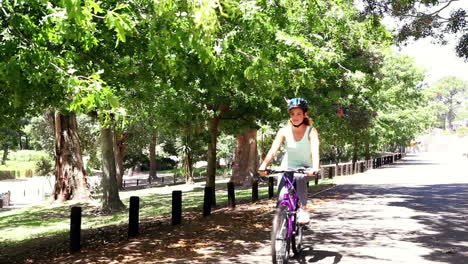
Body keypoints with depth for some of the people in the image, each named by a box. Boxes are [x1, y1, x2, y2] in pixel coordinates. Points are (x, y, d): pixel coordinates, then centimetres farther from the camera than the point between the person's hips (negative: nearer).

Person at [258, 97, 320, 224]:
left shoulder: (311, 131, -16)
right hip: (287, 167, 2)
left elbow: (315, 151, -31)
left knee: (299, 178, -36)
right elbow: (273, 151, -22)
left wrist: (315, 168, -50)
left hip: (304, 167, -2)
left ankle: (303, 209, -22)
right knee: (281, 198, -14)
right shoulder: (284, 131, -11)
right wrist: (263, 166, -39)